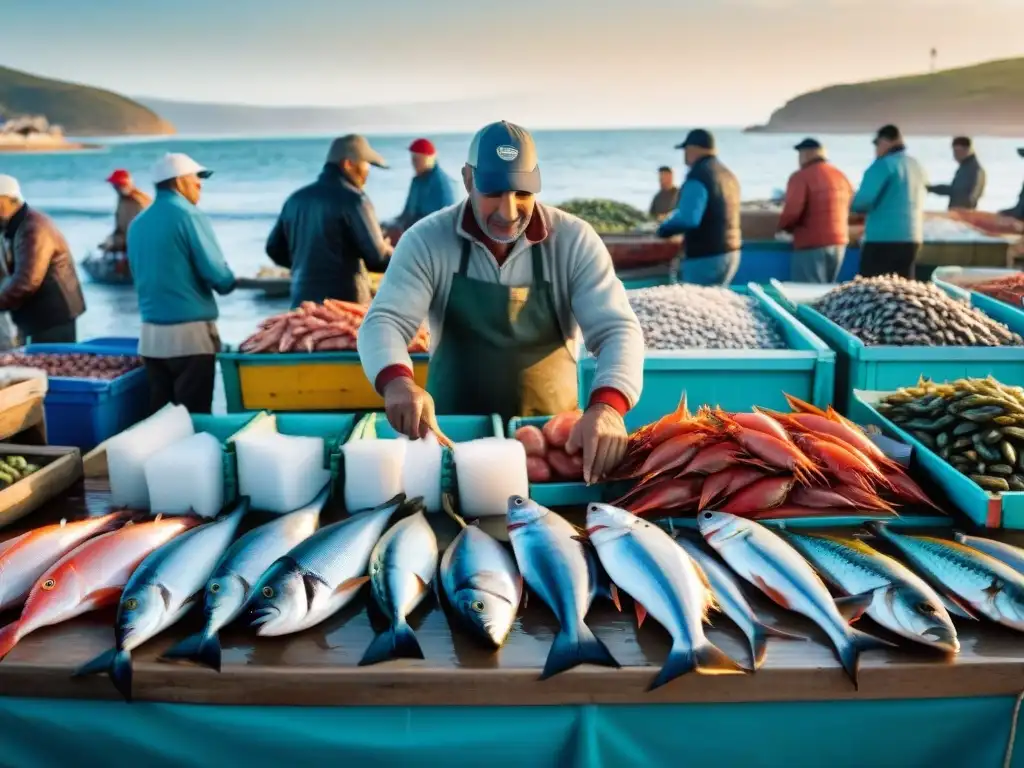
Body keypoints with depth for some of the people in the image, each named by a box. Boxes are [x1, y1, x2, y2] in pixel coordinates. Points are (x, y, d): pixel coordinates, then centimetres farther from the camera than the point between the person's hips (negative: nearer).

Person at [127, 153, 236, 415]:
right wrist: (228, 283, 7)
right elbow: (219, 276, -13)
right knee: (194, 416, -1)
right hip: (190, 333, -7)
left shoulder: (137, 224, 11)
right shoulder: (189, 216, -9)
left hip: (151, 333, 7)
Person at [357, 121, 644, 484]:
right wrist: (397, 382, -36)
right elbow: (384, 321, -13)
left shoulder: (574, 240, -7)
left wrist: (607, 407, -34)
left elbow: (617, 329, -14)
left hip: (552, 433, 0)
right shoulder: (427, 240, -6)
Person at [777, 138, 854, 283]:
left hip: (811, 244, -8)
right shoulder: (841, 176, 14)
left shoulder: (801, 177, -11)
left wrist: (783, 226, -1)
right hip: (839, 242, 8)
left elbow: (792, 211, -19)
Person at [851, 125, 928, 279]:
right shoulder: (917, 166, 15)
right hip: (912, 239, 8)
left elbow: (863, 201, -19)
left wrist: (853, 204, 3)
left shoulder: (884, 165, -10)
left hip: (883, 240, -8)